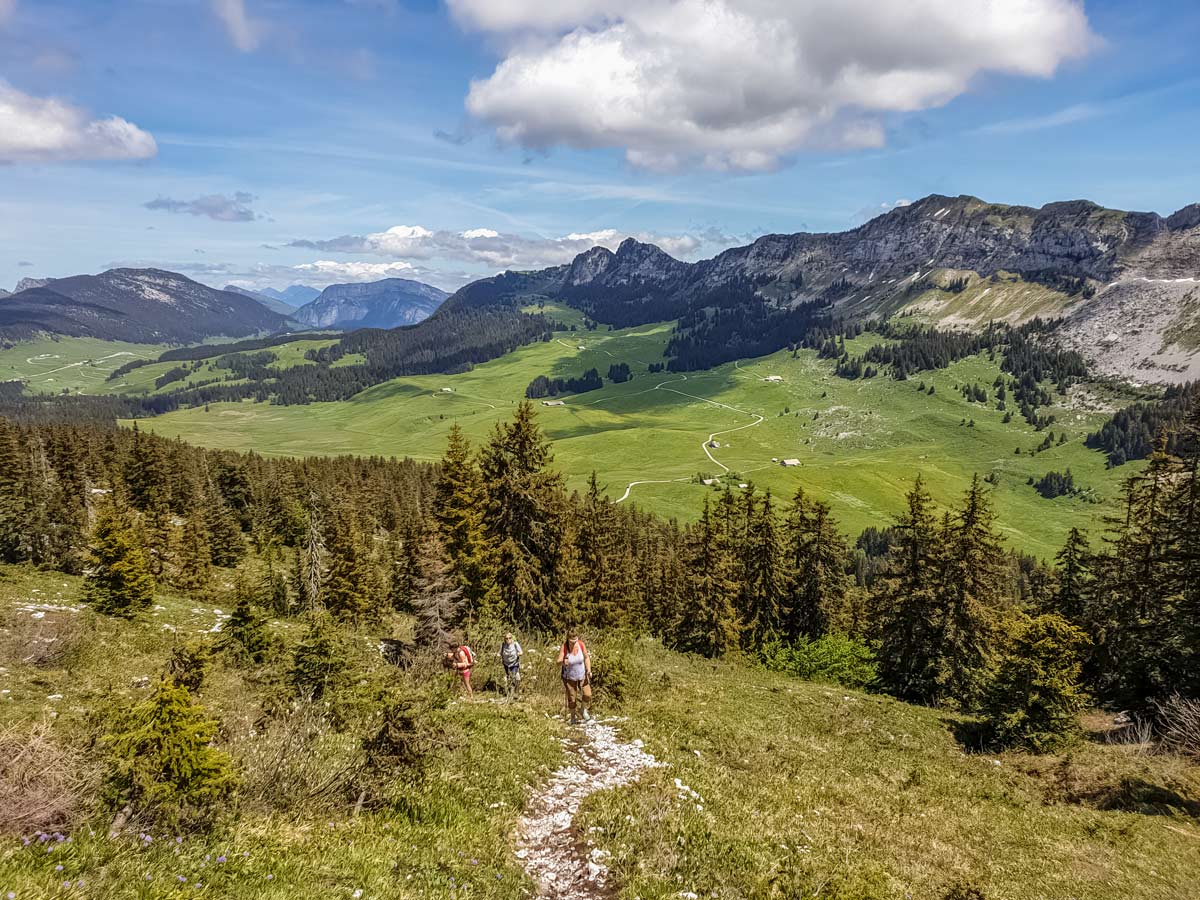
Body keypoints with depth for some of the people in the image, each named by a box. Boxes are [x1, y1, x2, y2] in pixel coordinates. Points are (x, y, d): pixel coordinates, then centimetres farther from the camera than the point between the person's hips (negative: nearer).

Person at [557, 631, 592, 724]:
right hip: (569, 677, -2)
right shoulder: (564, 647, -24)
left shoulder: (581, 644, -17)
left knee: (587, 694, -6)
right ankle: (573, 717, 30)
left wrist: (589, 670, -12)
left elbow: (586, 657, -2)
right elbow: (558, 662, -27)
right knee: (571, 699, 3)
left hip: (582, 675, 2)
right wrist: (563, 662, -50)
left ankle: (584, 710, 25)